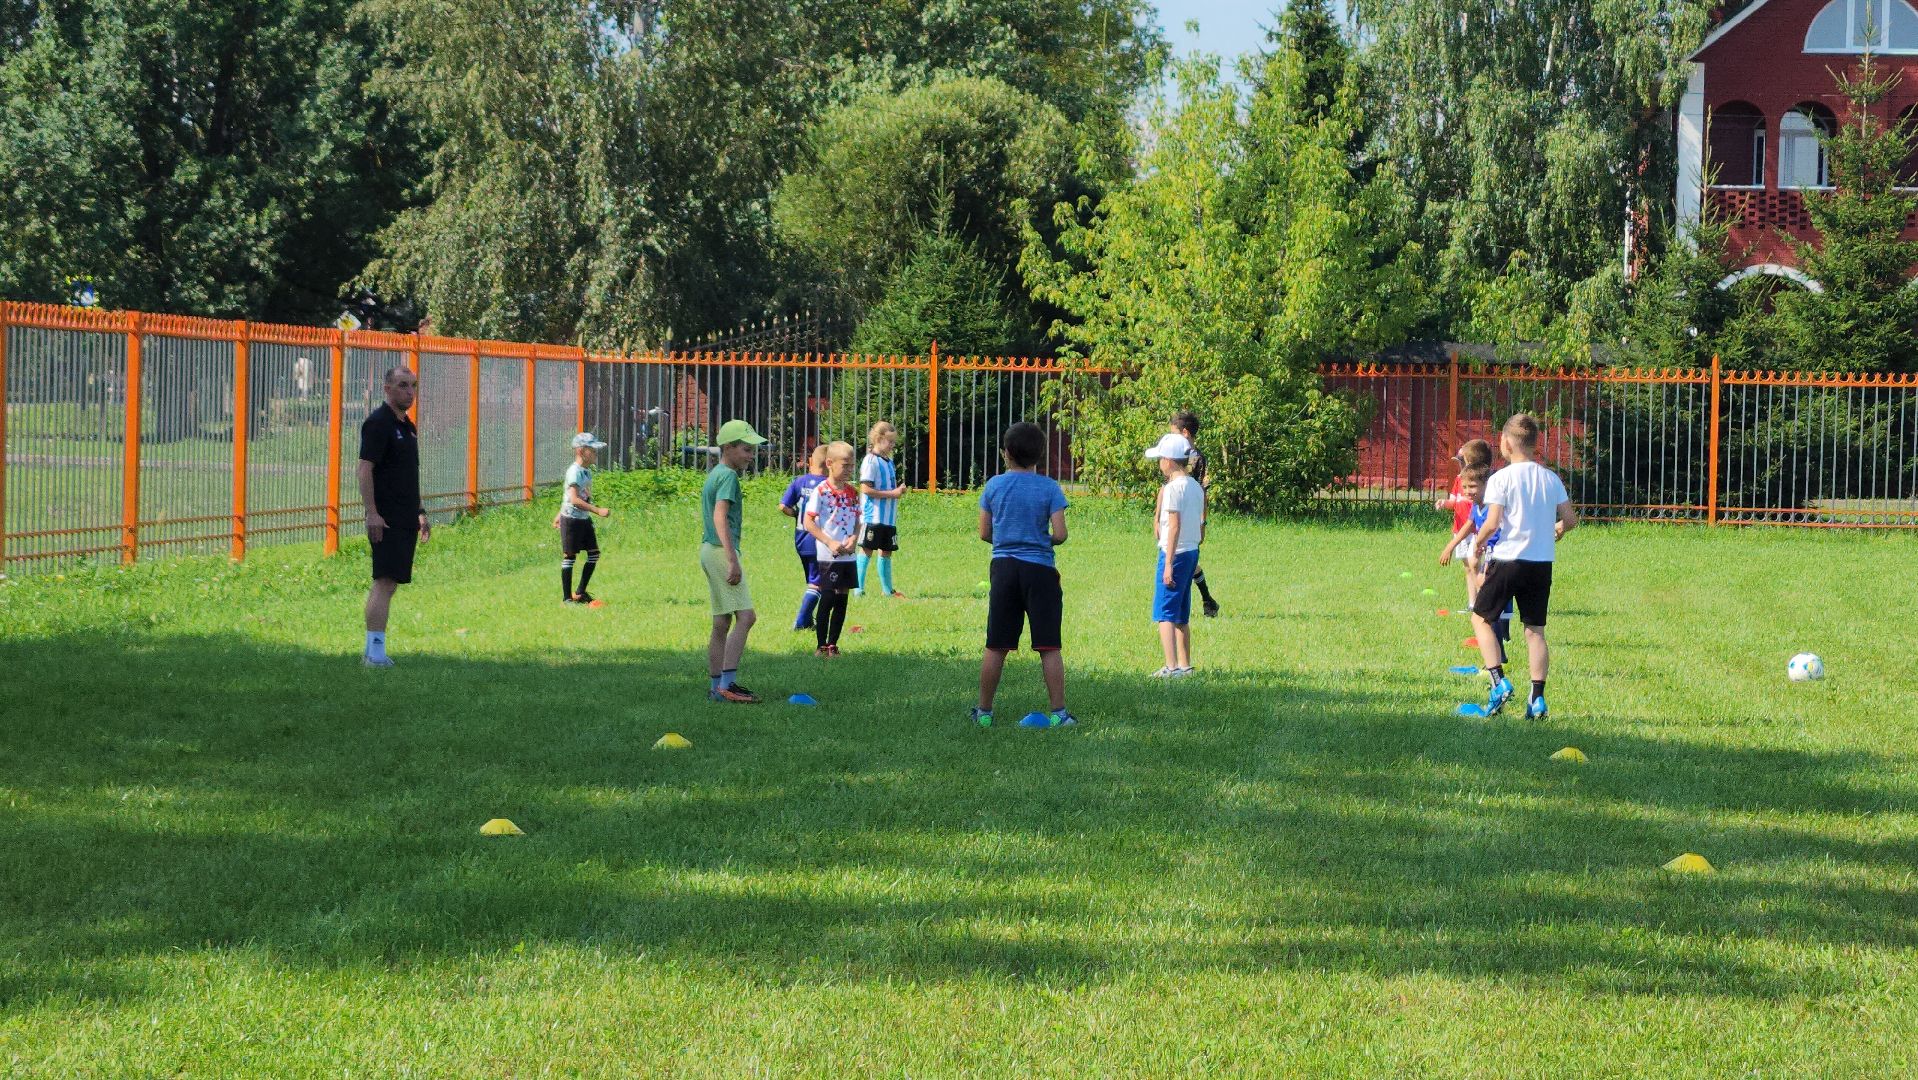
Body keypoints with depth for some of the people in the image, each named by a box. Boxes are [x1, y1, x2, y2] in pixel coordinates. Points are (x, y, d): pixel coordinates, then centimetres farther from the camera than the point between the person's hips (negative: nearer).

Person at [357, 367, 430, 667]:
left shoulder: (408, 427, 19)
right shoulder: (378, 423, -10)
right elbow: (365, 469, -17)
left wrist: (421, 512, 26)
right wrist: (372, 512, -23)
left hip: (405, 519, 9)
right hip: (386, 519, -9)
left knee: (387, 583, 11)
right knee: (385, 582, -14)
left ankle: (372, 649, 15)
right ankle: (376, 652, -16)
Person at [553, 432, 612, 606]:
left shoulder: (587, 471, 10)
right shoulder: (575, 471, -19)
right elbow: (574, 500, -29)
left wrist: (560, 515, 28)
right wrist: (598, 510, -32)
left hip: (584, 519, 9)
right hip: (572, 520, -9)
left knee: (594, 553, 8)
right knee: (570, 556, -2)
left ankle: (580, 593, 18)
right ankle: (567, 597, 4)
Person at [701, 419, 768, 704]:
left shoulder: (713, 475, 18)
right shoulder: (728, 476, -12)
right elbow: (720, 517, -23)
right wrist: (732, 560, -27)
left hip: (709, 550, 10)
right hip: (721, 551, -10)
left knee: (722, 622, 12)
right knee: (746, 616, -14)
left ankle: (717, 687, 14)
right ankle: (727, 684, -20)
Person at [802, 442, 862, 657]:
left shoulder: (853, 492, 8)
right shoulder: (821, 491, -10)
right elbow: (808, 522, -11)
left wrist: (854, 539, -6)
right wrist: (830, 543, -17)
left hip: (848, 556, 6)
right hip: (828, 556, -6)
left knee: (842, 600, 8)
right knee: (827, 599, -2)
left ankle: (833, 645, 16)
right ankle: (822, 646, 6)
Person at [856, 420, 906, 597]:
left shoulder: (888, 461, 15)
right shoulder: (871, 461, -11)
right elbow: (866, 489, -18)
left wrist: (899, 490, 3)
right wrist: (892, 493, -16)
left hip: (889, 517, 8)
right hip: (873, 516, -8)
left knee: (886, 551, 13)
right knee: (867, 550, -6)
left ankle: (887, 589, 20)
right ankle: (859, 589, -4)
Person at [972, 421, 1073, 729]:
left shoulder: (994, 485, 2)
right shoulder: (1049, 488, -5)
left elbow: (984, 533, 5)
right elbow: (1059, 534, -9)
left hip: (1003, 566, 2)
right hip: (1040, 569, -2)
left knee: (996, 648, 8)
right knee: (1049, 648, 1)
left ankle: (984, 712, 14)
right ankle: (1058, 712, -1)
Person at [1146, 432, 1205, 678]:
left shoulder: (1172, 488, -14)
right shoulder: (1196, 487, 12)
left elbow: (1175, 526, -20)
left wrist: (1168, 563, -21)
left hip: (1175, 553, -9)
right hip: (1193, 553, 9)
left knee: (1165, 613, -9)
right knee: (1182, 615, 16)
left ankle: (1171, 667, -17)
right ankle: (1185, 665, 20)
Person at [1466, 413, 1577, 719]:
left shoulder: (1501, 478, -10)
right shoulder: (1552, 479, 6)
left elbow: (1492, 524, -16)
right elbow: (1570, 520, 7)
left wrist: (1478, 543, 3)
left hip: (1508, 559, -4)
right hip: (1543, 562, 5)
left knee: (1481, 618, 11)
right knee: (1535, 630, 9)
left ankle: (1499, 682, -4)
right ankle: (1537, 698, 3)